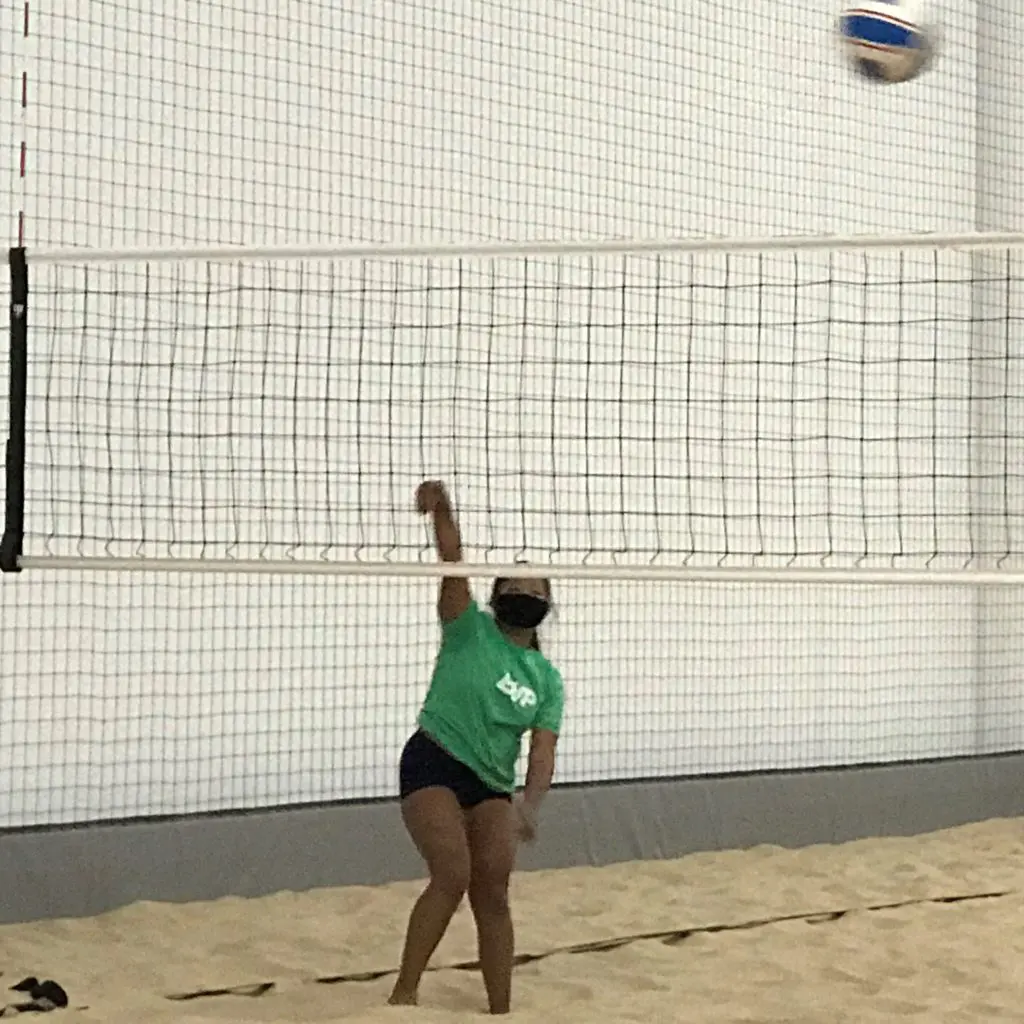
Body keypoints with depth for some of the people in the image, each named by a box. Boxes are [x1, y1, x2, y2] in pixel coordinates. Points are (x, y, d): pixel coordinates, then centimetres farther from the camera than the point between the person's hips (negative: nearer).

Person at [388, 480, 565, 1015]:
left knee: (493, 894, -1)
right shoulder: (470, 629, -2)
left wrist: (530, 802, -21)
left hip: (492, 785, 5)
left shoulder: (546, 678, 8)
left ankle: (501, 1011, 6)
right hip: (433, 764, -5)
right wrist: (441, 510, -35)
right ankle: (403, 994, -12)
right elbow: (453, 564, -18)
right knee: (453, 875, -20)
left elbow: (542, 751, -1)